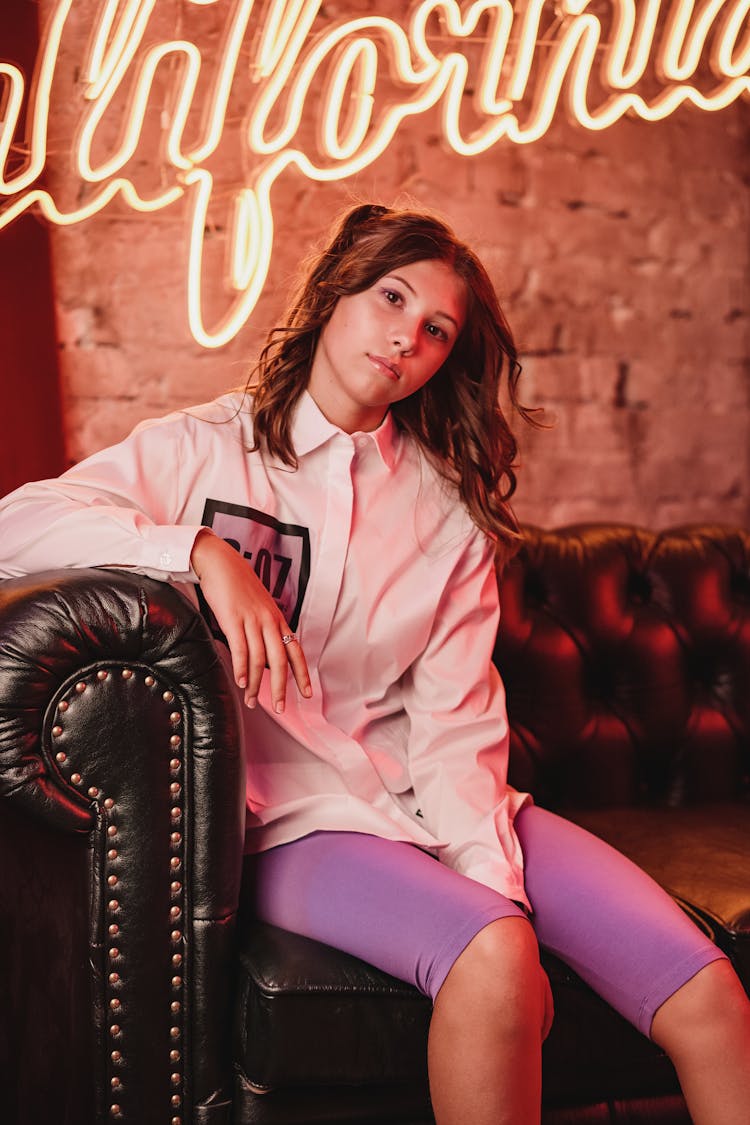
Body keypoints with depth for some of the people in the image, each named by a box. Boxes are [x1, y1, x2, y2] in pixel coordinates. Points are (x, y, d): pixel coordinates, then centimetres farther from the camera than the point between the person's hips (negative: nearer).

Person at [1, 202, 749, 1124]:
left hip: (440, 805, 4)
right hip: (291, 816, -3)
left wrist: (495, 880, -14)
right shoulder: (201, 451, 4)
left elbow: (457, 720, 2)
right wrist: (203, 550, -22)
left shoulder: (450, 506, 13)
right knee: (488, 956, -33)